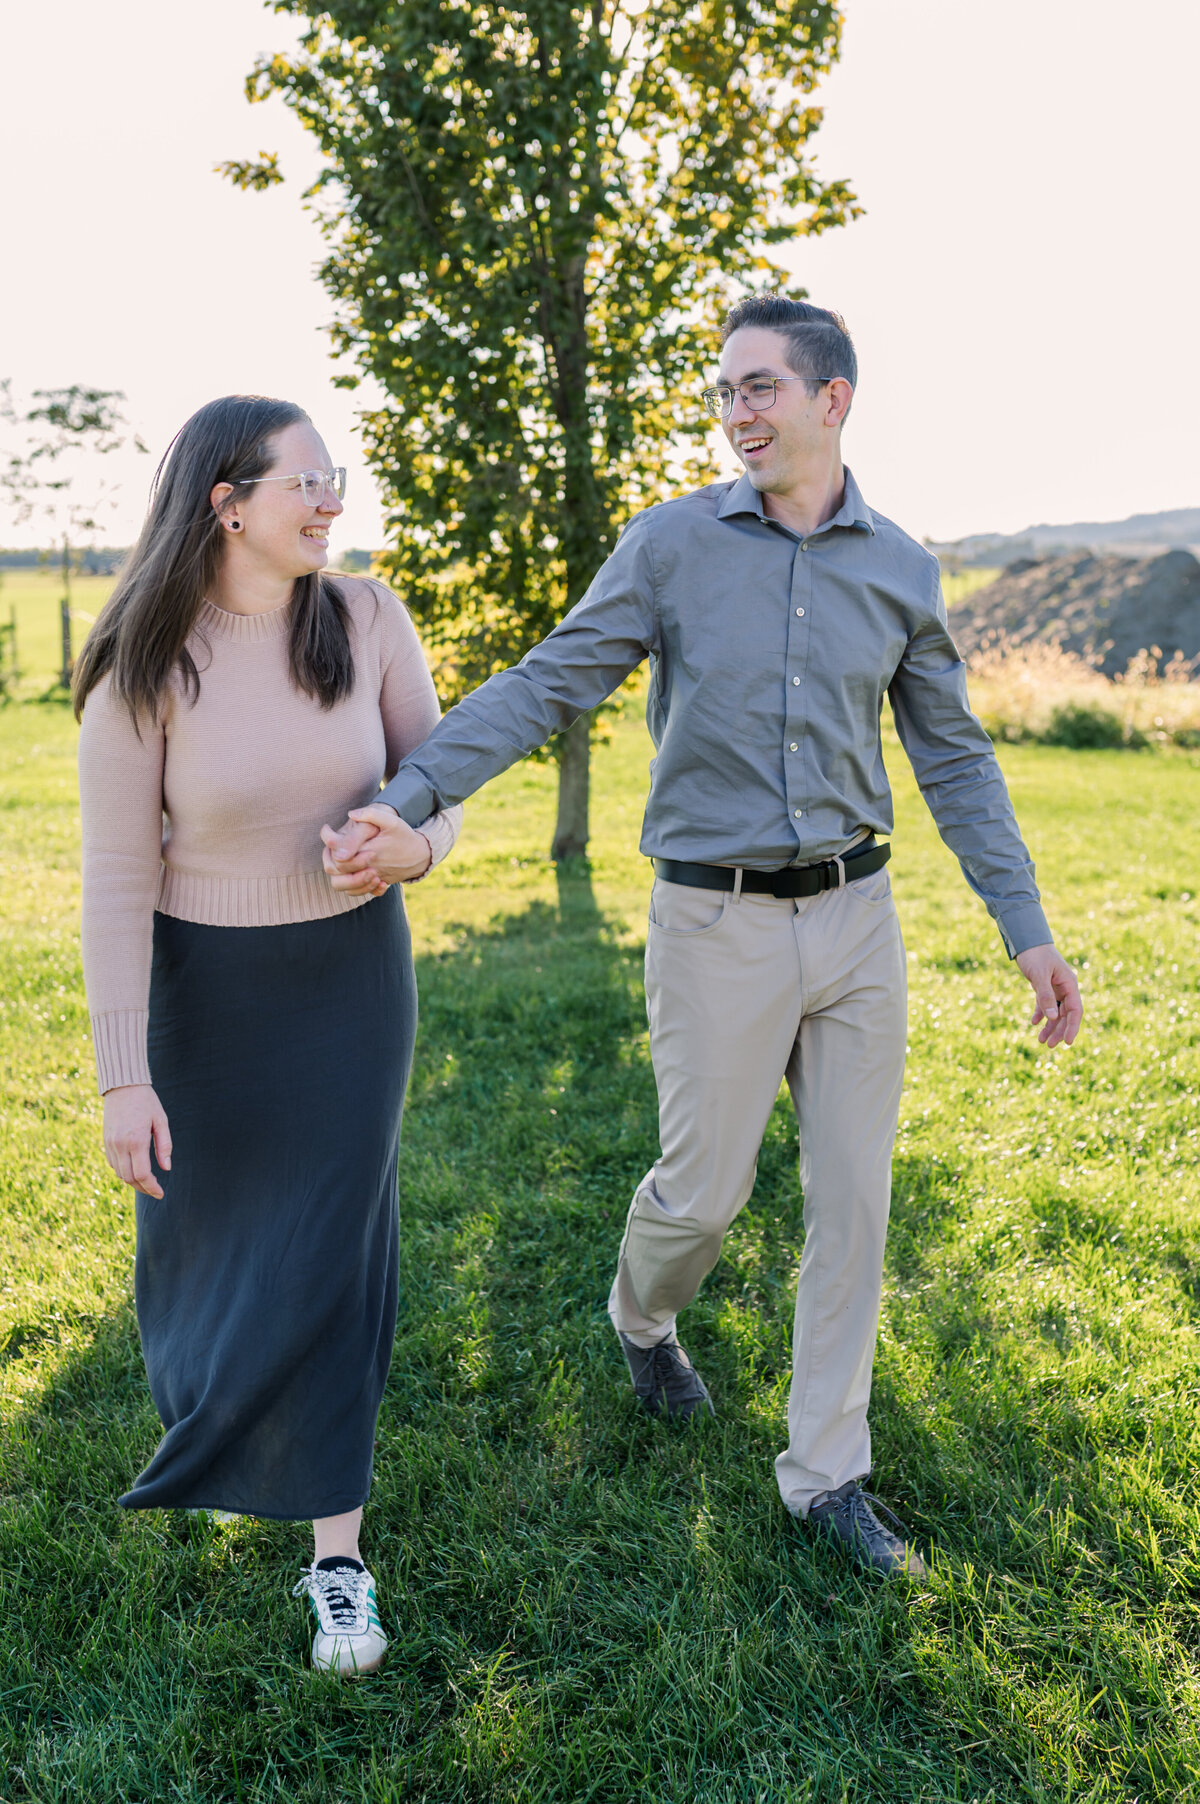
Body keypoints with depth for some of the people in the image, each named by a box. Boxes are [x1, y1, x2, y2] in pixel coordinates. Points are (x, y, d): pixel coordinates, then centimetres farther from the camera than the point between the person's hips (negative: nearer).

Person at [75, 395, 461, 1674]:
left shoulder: (365, 619, -10)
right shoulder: (143, 667, -17)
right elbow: (116, 878, -14)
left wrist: (422, 841, -23)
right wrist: (124, 1077, -15)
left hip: (353, 968, 1)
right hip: (207, 985, -1)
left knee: (328, 1252, 2)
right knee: (204, 1236, 16)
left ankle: (336, 1555, 16)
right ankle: (223, 1408, 54)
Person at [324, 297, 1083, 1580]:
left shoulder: (900, 569, 5)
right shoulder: (671, 543, -3)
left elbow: (954, 759, 9)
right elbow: (544, 686, -8)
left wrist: (1027, 932, 4)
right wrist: (406, 800, -20)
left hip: (856, 919, 3)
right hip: (718, 928, -3)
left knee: (854, 1201, 7)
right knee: (703, 1188, 7)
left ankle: (826, 1475, 23)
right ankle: (642, 1317, 44)